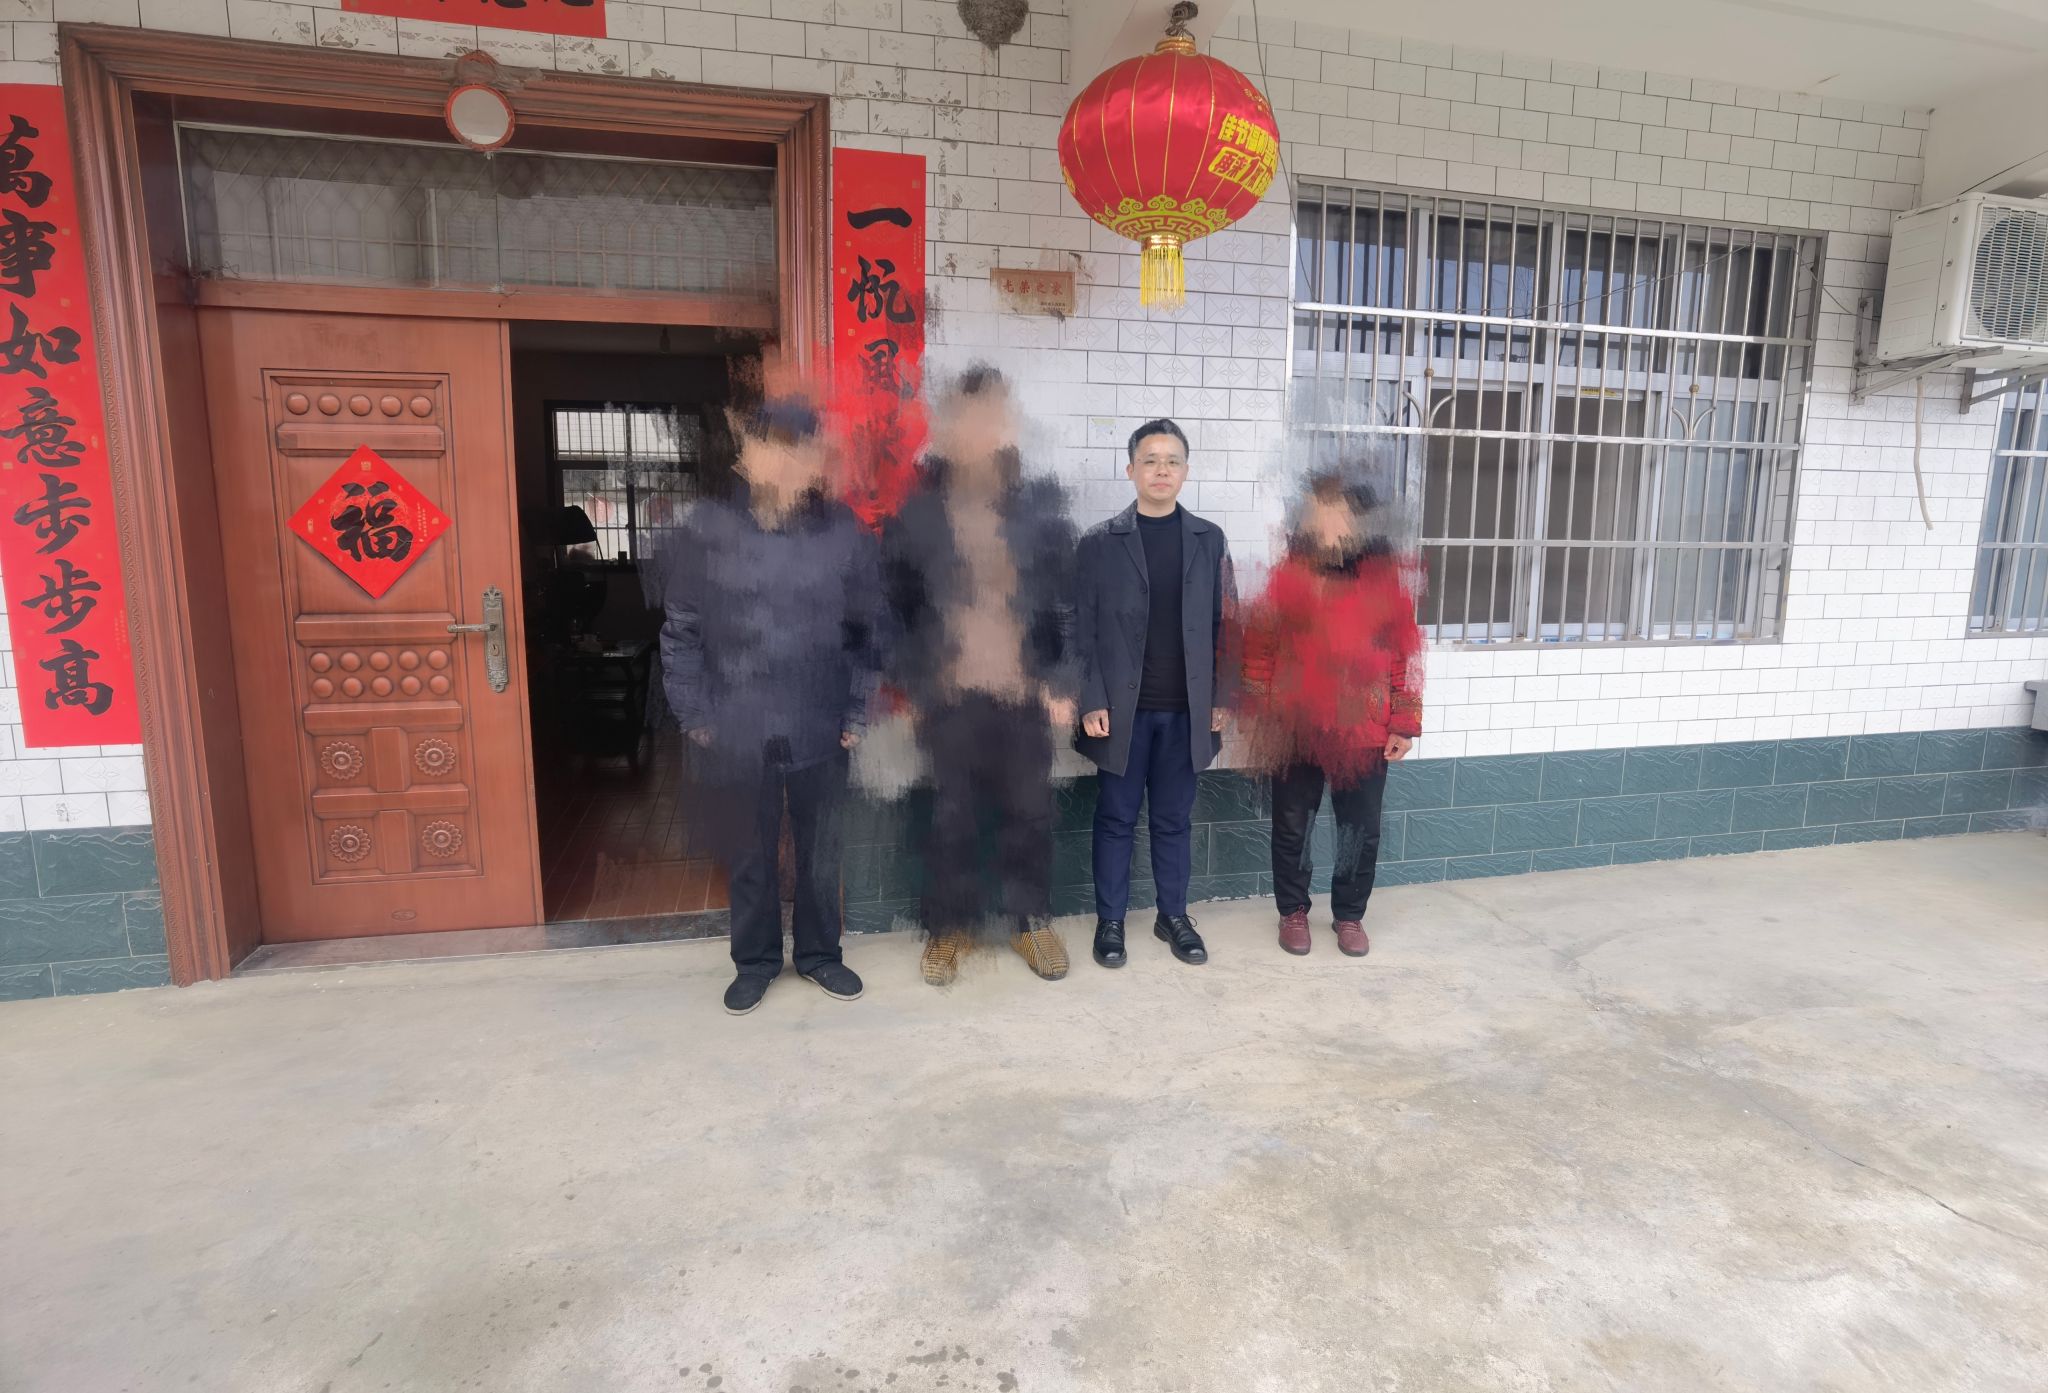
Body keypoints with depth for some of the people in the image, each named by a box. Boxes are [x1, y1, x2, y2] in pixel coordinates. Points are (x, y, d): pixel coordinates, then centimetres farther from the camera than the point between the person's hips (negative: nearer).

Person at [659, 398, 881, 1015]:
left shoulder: (845, 534, -4)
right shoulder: (705, 531, -4)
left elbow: (867, 633, 2)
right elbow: (681, 631, 1)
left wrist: (857, 713, 0)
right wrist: (694, 714, -2)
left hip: (820, 730, 1)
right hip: (736, 732, 0)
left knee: (820, 851, 14)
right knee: (749, 855, 14)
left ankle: (819, 953, 35)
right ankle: (756, 960, 35)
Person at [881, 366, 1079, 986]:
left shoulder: (1039, 504, 3)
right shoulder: (915, 510, 0)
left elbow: (1068, 597, 3)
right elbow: (896, 602, 3)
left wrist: (1061, 682, -3)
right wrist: (910, 684, -1)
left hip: (1024, 692, 1)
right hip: (949, 695, -1)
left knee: (1030, 811, 10)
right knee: (952, 815, 8)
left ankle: (1032, 920, 29)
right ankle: (949, 926, 26)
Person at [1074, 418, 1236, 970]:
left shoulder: (1210, 540, 6)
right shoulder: (1100, 542, -1)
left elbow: (1223, 625, 6)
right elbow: (1084, 629, -3)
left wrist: (1222, 696, 1)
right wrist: (1091, 702, -10)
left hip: (1186, 709, 2)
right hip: (1122, 708, -2)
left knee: (1174, 819, 13)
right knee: (1116, 818, 8)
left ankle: (1174, 916, 27)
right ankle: (1110, 921, 21)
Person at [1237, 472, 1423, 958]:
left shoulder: (1386, 571, 0)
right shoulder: (1285, 572, -4)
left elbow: (1405, 653, 2)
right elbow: (1258, 648, -2)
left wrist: (1404, 724, 0)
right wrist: (1259, 720, -5)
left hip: (1365, 730, 1)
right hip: (1295, 728, -1)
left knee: (1360, 830, 11)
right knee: (1293, 827, 12)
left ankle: (1350, 914, 31)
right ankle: (1293, 911, 31)